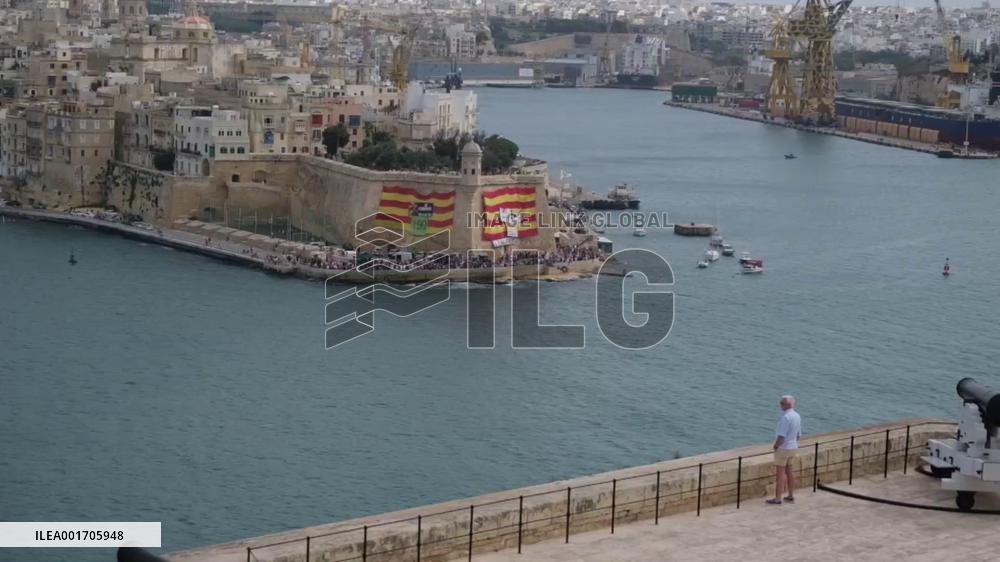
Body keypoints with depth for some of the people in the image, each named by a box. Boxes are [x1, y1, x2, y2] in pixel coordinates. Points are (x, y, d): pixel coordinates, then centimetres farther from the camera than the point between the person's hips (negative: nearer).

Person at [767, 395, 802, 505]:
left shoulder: (786, 417, -24)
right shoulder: (797, 416, 5)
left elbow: (781, 436, -25)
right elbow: (798, 435, 13)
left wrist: (775, 446, -11)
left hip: (783, 448, -9)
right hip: (793, 447, 9)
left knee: (780, 473, -4)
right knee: (790, 471, 16)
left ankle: (777, 498, -1)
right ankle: (791, 496, 22)